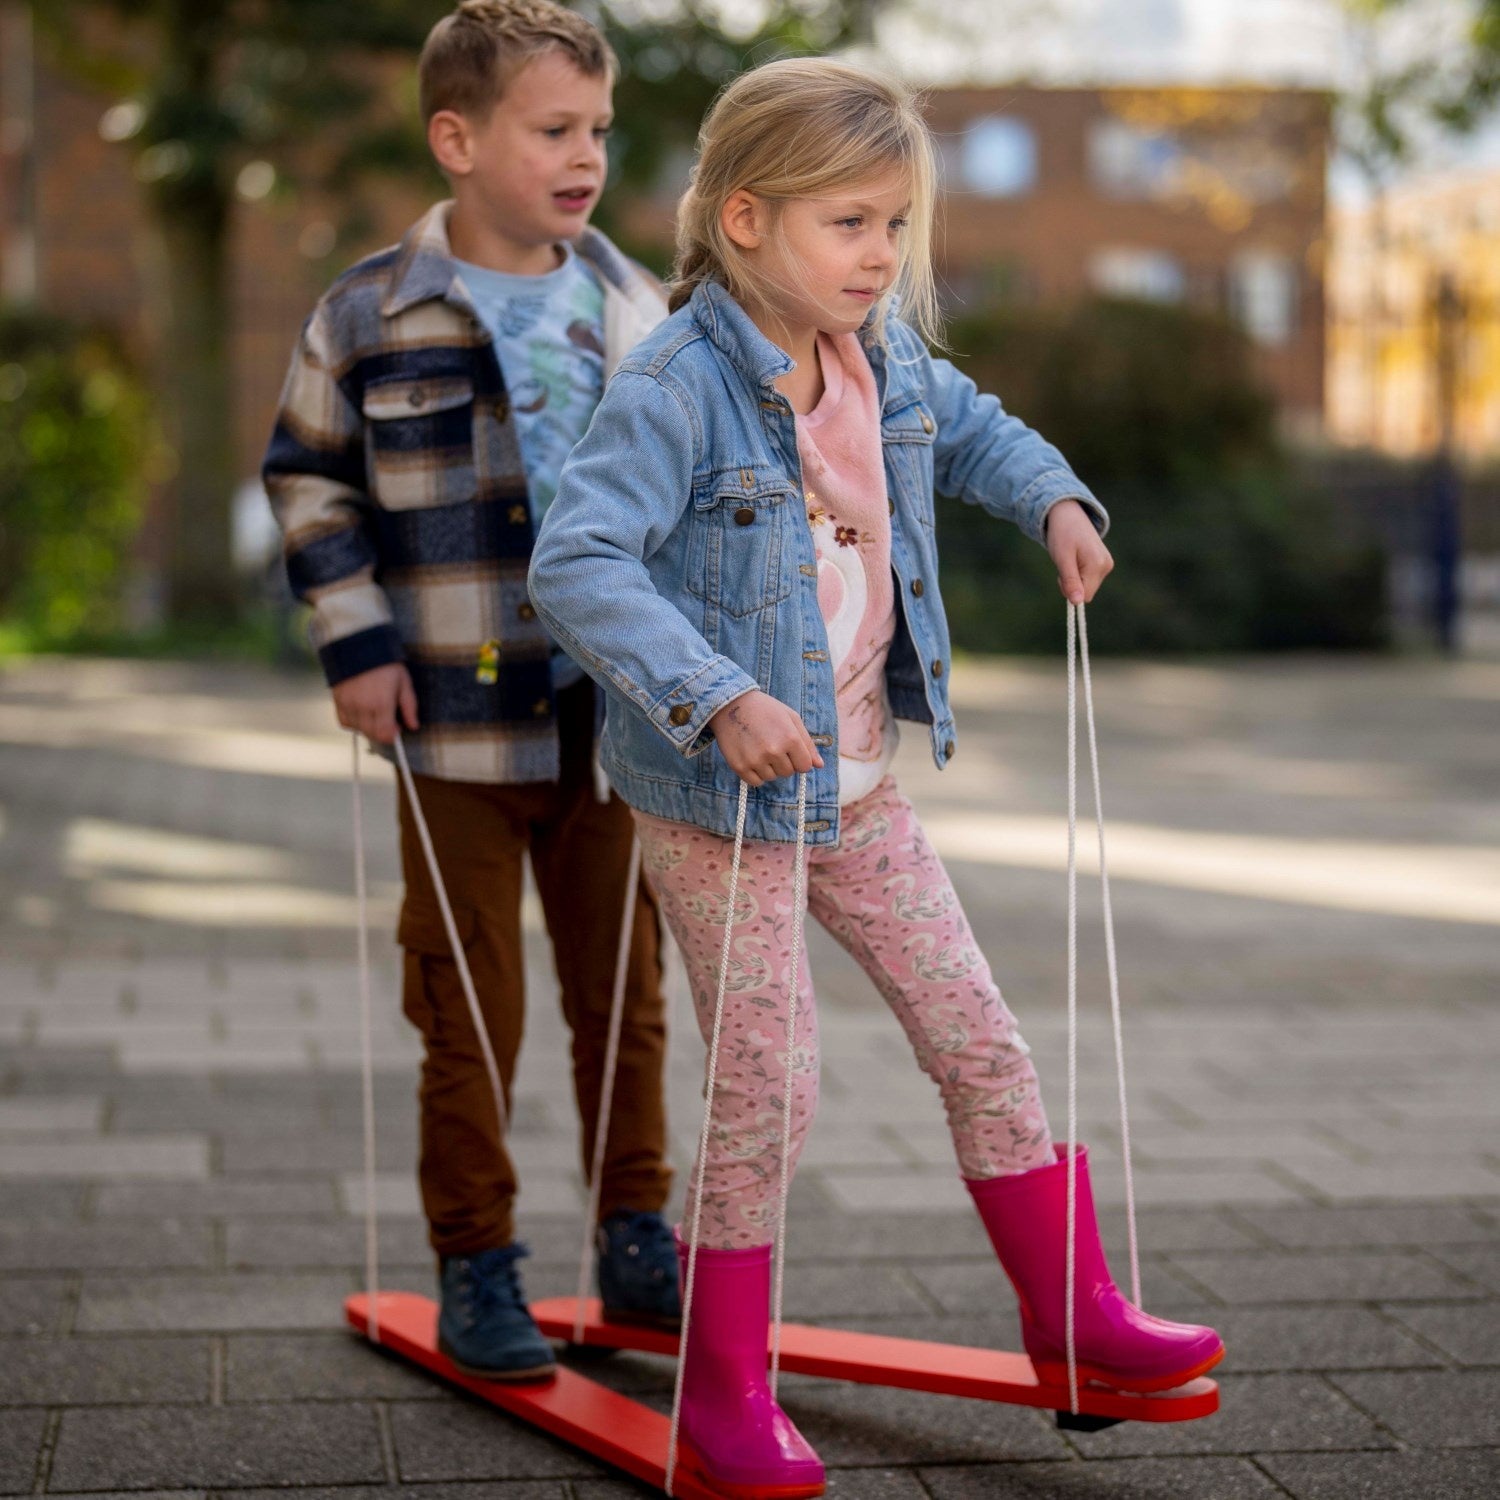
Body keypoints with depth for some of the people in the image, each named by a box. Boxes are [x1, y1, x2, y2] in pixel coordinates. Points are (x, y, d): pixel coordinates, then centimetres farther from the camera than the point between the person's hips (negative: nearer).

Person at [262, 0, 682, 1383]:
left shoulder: (631, 308, 5)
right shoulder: (369, 320, -6)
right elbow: (308, 483, 3)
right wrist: (354, 645, -4)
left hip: (613, 721, 3)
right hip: (456, 731, -3)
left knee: (626, 996, 11)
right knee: (470, 1016, 4)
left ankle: (636, 1240, 27)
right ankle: (476, 1269, 17)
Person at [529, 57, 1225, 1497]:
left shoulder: (886, 364, 3)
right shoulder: (675, 389, -22)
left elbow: (966, 427, 26)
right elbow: (575, 564, -33)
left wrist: (1055, 498, 7)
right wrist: (718, 700, -43)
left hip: (857, 786, 7)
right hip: (716, 804, -7)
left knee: (979, 1041, 10)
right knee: (769, 1089, -2)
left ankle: (1071, 1316, 26)